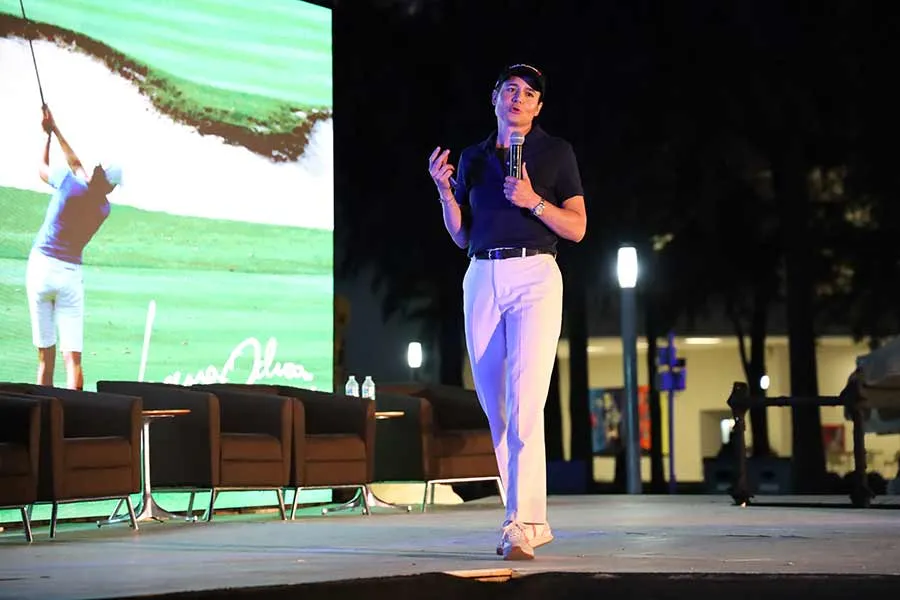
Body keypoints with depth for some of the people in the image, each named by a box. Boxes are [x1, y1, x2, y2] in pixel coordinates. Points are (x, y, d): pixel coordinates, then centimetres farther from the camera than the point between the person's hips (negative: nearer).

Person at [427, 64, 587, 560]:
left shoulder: (556, 152, 6)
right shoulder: (473, 158, 17)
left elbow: (577, 228, 2)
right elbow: (461, 235, 16)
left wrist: (533, 201, -13)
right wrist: (444, 190, 0)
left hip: (534, 276, -5)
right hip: (481, 278, 5)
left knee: (524, 404, -16)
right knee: (495, 407, 4)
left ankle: (520, 528, -19)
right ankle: (532, 521, 14)